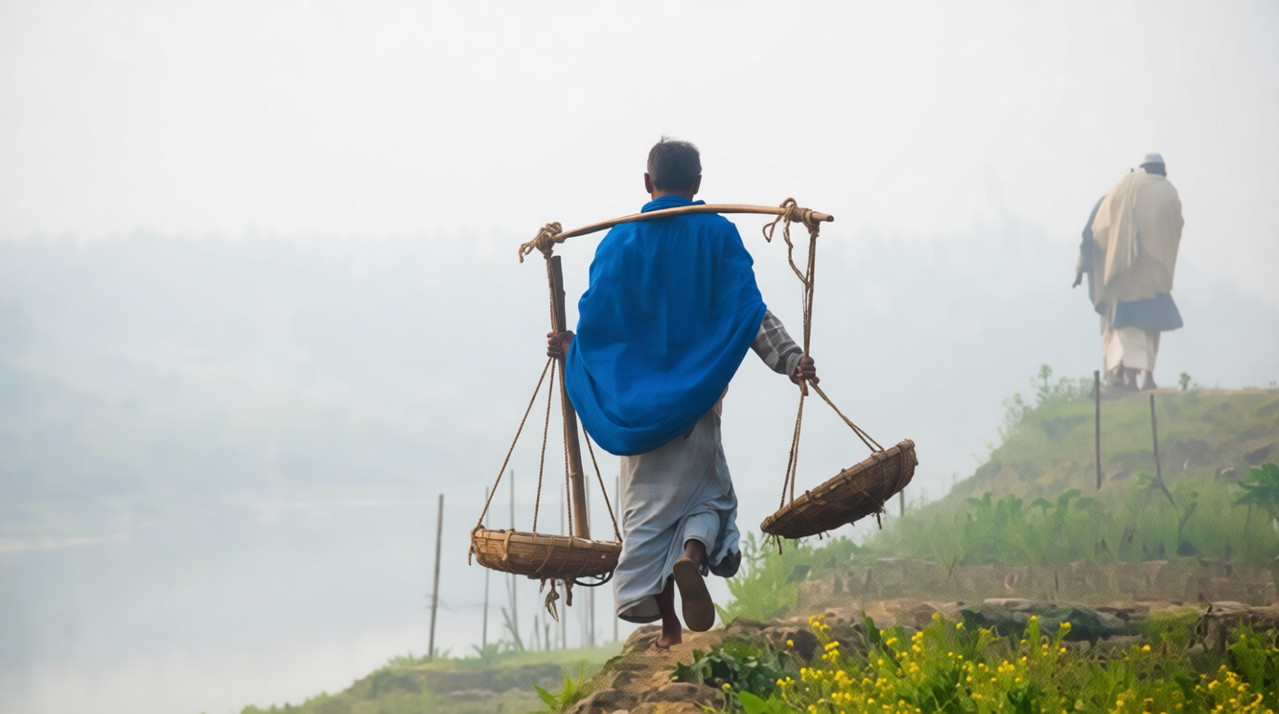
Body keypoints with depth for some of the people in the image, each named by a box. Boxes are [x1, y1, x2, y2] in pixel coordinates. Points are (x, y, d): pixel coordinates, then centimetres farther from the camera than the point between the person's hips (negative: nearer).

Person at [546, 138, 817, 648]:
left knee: (647, 506, 7)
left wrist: (569, 349, 20)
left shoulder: (621, 241, 1)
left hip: (635, 396, 1)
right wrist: (790, 359, -16)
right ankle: (694, 554, -21)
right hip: (697, 392, -1)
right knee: (707, 493, 12)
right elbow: (748, 310, -12)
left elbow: (596, 318, 1)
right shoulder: (718, 234, -2)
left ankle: (668, 626, 5)